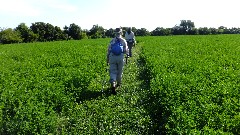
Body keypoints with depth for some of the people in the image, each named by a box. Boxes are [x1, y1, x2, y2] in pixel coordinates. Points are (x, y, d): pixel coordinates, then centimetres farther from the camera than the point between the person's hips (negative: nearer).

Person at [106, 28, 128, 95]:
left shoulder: (112, 40, 6)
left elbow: (108, 50, 6)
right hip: (120, 57, 0)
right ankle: (118, 83, 31)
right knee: (119, 71, 15)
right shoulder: (123, 41, 2)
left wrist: (107, 59, 14)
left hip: (112, 57, 0)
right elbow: (126, 51, 2)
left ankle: (113, 85, -17)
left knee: (113, 71, 0)